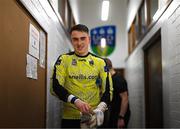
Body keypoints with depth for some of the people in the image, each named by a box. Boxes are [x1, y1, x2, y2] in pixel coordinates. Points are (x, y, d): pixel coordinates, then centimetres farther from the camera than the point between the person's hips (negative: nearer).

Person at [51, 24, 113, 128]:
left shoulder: (100, 62, 3)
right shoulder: (64, 60, 0)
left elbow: (108, 90, 1)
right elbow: (56, 87, -8)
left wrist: (100, 109, -17)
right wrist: (75, 101, -23)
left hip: (94, 118, 1)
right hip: (70, 118, -1)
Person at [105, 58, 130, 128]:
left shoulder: (118, 80, -18)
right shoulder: (110, 79, 11)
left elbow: (125, 99, -23)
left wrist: (121, 118, -24)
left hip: (120, 115, -9)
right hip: (113, 114, 9)